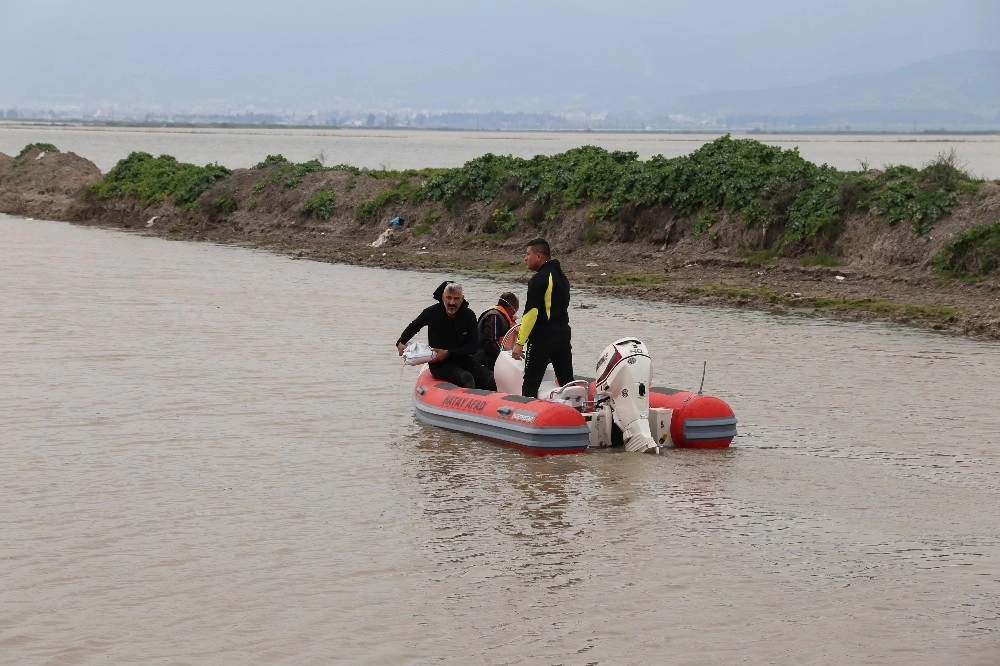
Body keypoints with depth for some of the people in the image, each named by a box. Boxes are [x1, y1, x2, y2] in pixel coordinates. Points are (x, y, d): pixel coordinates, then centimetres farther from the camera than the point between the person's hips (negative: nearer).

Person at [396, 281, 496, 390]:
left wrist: (448, 353, -16)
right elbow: (413, 327, 16)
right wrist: (401, 343, -1)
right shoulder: (432, 312, -4)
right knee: (466, 378, -33)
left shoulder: (469, 315, -3)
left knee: (491, 380, -19)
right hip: (439, 364, -3)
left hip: (463, 359, 3)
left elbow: (474, 346, -5)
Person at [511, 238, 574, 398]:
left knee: (531, 383, -5)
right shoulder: (561, 276, 15)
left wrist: (520, 342, -18)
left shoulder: (539, 279, -14)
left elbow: (531, 312, -19)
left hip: (543, 337, -9)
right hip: (563, 333, 9)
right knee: (567, 380, 12)